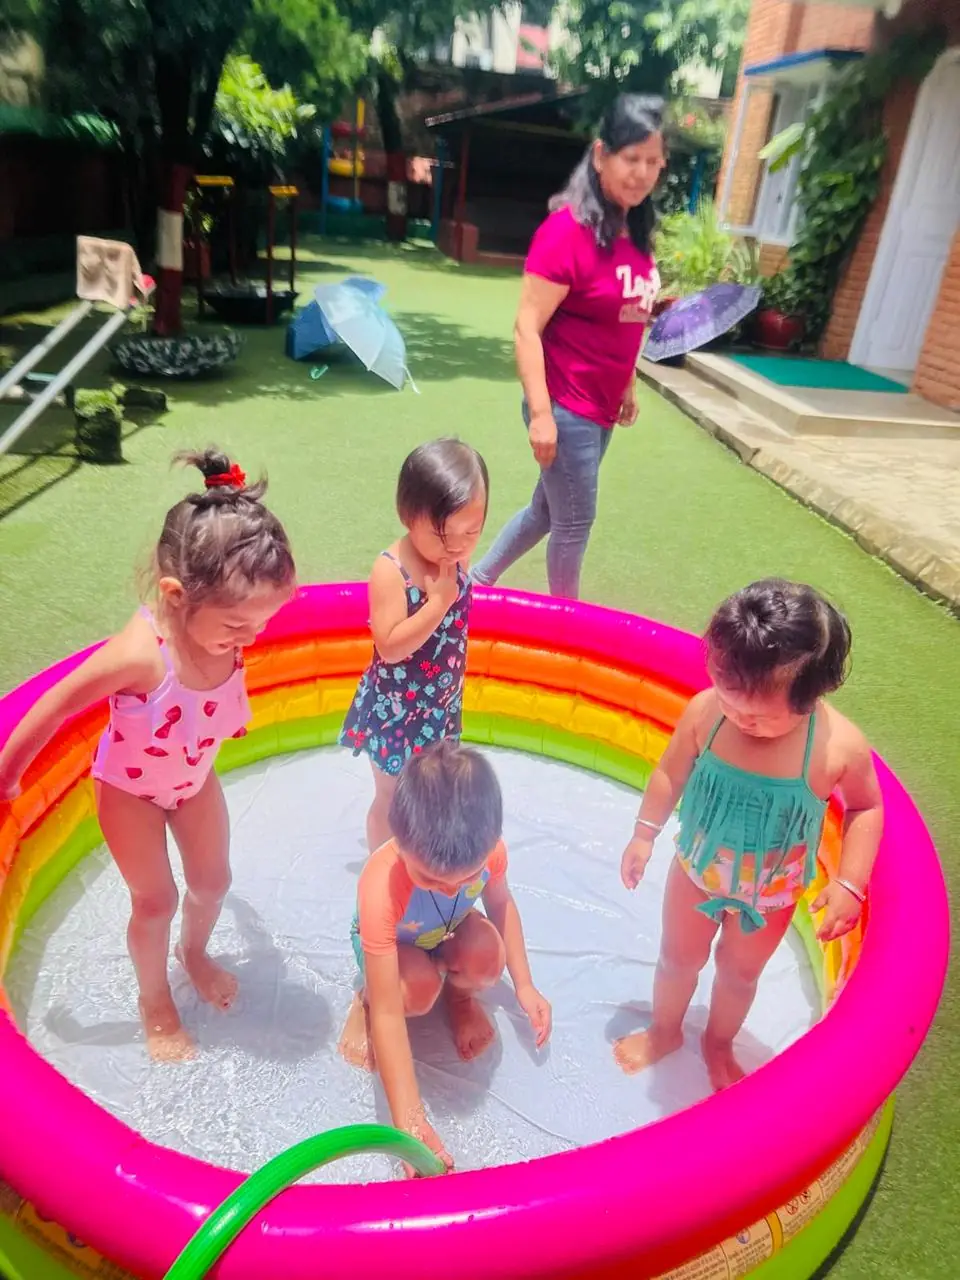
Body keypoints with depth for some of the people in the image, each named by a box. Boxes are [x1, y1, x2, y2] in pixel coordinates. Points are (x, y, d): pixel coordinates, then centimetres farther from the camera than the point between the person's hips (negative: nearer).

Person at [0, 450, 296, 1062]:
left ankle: (195, 952, 51)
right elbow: (53, 709, -27)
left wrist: (231, 715, 21)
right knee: (155, 901, 8)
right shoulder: (139, 654, -43)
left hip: (196, 777, 5)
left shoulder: (225, 628, -26)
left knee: (213, 879, 17)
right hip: (131, 787, -5)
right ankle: (155, 1000, 38)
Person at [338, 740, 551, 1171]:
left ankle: (459, 995, 6)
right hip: (392, 945, -2)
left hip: (449, 933, 3)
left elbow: (500, 902, -7)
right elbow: (389, 1013, -39)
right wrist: (409, 1121, -42)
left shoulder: (487, 849, -33)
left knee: (488, 955, -30)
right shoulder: (380, 887, -43)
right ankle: (364, 1002, 1)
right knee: (419, 987, -35)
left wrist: (524, 986, -9)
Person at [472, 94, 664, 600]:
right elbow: (527, 329, -19)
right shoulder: (567, 230, -17)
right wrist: (541, 413, -22)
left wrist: (626, 386, 17)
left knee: (548, 510, 19)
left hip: (601, 406, 8)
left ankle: (477, 579, 38)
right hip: (566, 407, -8)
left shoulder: (634, 231, 7)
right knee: (575, 522, 5)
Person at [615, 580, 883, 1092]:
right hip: (696, 869, 1)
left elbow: (865, 808, -10)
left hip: (769, 893, 0)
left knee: (740, 972, 25)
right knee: (678, 957, 23)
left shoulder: (841, 746, -30)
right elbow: (671, 773, -10)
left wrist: (849, 884, -17)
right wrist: (644, 835, -3)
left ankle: (718, 1045, 56)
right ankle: (664, 1031, 55)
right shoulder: (705, 711, -28)